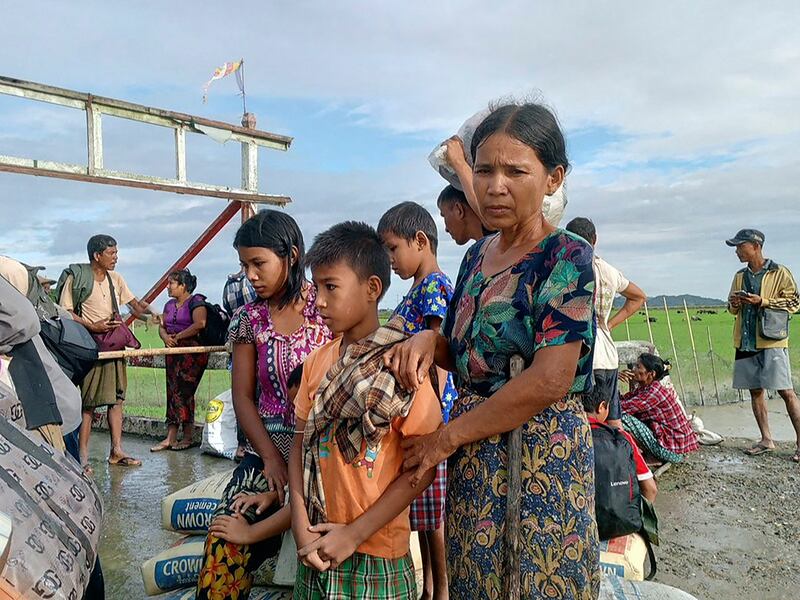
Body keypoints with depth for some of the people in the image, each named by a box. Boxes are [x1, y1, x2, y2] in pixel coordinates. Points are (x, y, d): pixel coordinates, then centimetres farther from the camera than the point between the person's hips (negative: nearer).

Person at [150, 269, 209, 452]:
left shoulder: (195, 302, -7)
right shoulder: (170, 305, 19)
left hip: (193, 352, -8)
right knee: (173, 392, 4)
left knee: (182, 391, -10)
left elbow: (200, 324, -22)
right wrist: (166, 337, -6)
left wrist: (178, 336, -14)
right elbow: (162, 327, 17)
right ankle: (171, 438, 5)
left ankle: (188, 437, 0)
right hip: (173, 353, 8)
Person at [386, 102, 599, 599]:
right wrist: (429, 341, -7)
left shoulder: (567, 257, -14)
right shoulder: (477, 255, 8)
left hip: (541, 454, -6)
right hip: (473, 454, 7)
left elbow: (549, 382, -22)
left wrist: (447, 438, -15)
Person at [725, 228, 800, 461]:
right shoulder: (740, 276, 14)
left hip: (772, 340, -6)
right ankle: (766, 440, 18)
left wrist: (762, 301, -17)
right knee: (755, 391, 9)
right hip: (746, 342, 6)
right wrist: (733, 303, -1)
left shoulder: (779, 273, -3)